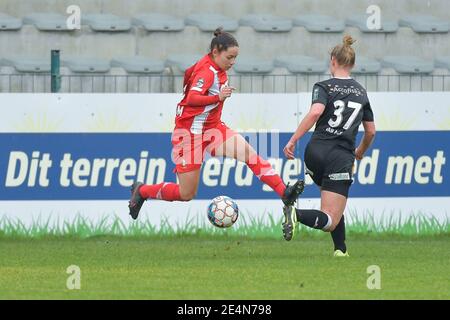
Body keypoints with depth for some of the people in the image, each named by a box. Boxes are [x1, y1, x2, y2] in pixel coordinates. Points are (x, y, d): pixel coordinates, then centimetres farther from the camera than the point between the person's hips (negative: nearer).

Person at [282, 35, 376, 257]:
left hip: (316, 153, 1)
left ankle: (340, 249, 18)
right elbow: (371, 131, 21)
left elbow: (315, 112, -19)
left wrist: (293, 140, -19)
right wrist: (360, 153, 40)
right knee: (330, 221, -5)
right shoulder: (361, 92, 14)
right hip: (342, 158, -1)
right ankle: (297, 215, -35)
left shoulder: (324, 87, 2)